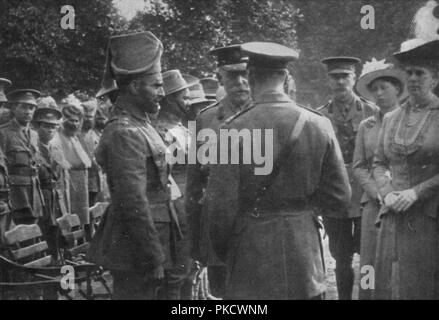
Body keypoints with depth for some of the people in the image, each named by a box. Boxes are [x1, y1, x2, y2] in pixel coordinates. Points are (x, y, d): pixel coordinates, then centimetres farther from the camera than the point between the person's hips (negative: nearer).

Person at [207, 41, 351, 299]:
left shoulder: (235, 130, -12)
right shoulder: (319, 125, -2)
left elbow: (223, 206, -10)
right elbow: (340, 196, 2)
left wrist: (223, 250, 7)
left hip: (251, 252, -3)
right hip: (305, 253, 3)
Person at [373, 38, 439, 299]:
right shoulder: (391, 118, 12)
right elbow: (379, 162, 15)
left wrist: (416, 192, -14)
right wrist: (387, 193, -2)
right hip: (394, 217, 4)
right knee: (389, 285, 5)